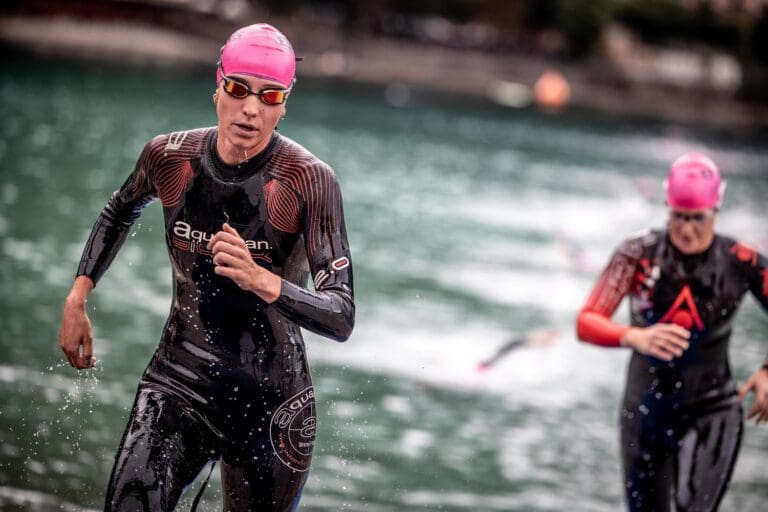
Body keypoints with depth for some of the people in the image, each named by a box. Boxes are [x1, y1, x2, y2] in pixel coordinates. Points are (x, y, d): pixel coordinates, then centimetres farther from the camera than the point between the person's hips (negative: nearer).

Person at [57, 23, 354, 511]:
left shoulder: (309, 179, -16)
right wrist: (77, 298, 12)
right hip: (177, 384, 2)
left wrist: (260, 281, -36)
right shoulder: (169, 157, -6)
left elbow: (341, 318, -20)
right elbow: (120, 212, 20)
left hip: (271, 403, -1)